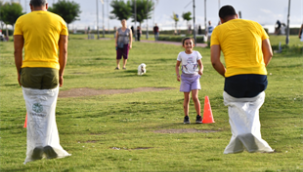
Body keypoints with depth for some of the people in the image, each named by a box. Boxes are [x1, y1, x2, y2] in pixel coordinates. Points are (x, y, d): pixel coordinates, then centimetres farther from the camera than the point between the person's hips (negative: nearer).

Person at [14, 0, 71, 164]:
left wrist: (19, 72, 7)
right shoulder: (59, 21, 6)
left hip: (29, 70, -1)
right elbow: (63, 50, 5)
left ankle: (36, 147, -2)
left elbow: (17, 50, 0)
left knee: (34, 111, 5)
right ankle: (50, 144, -4)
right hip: (51, 70, 1)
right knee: (48, 111, 9)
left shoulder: (22, 21, 2)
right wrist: (61, 74, 11)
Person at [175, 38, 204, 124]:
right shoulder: (181, 54, 0)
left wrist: (201, 70, -18)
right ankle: (186, 117, 12)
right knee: (186, 98, 2)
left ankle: (199, 116, 0)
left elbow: (201, 64, 4)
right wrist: (177, 74, -7)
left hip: (195, 77, 0)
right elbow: (177, 65, 8)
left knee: (195, 97, -10)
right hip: (185, 77, 0)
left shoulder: (196, 53, 0)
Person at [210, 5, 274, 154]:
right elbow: (269, 53, 15)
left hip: (234, 77, -2)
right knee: (252, 107, 20)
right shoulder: (255, 25, 17)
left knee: (235, 106, 19)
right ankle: (253, 134, -4)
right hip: (259, 77, 2)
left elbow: (214, 60, 1)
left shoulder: (218, 30, 10)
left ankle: (239, 134, -6)